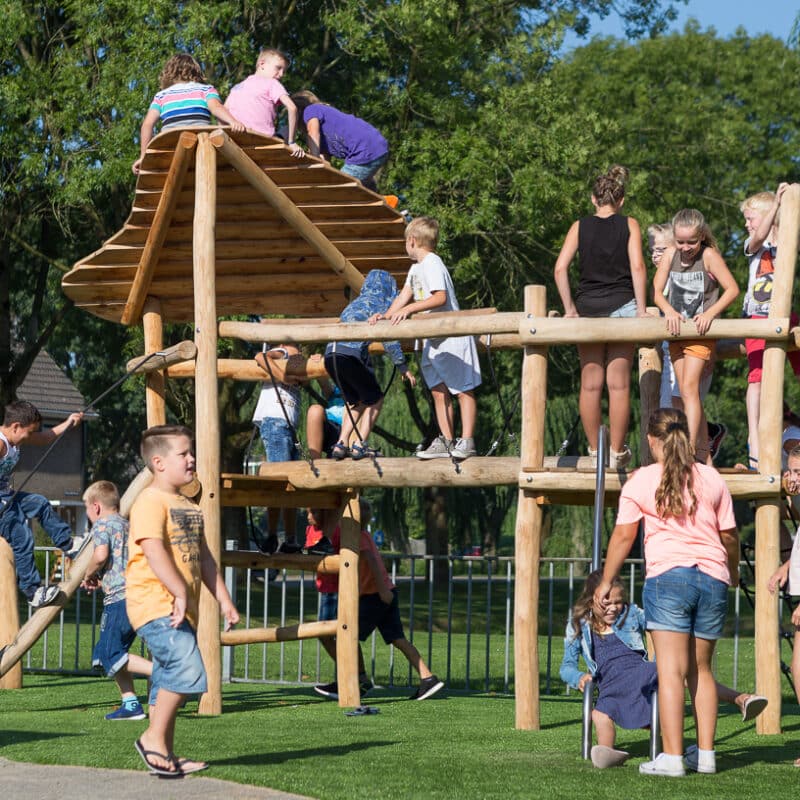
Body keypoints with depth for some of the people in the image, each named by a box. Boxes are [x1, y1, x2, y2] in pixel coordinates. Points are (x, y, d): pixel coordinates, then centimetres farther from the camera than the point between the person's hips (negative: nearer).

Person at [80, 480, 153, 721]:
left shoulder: (102, 525, -1)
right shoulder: (128, 526, 25)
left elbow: (101, 555, -19)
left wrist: (89, 575, 1)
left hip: (119, 597, -9)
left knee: (111, 655, -8)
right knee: (111, 651, 15)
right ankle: (130, 703, 9)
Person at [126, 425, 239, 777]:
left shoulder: (189, 506, 20)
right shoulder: (150, 502, -10)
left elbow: (203, 557, 25)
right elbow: (154, 551, -22)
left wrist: (223, 599, 18)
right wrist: (181, 593, -27)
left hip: (181, 609, 10)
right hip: (155, 604, -10)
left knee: (170, 679, 10)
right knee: (187, 669, -22)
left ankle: (165, 755, 14)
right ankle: (154, 737, -12)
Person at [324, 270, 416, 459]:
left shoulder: (356, 303, 29)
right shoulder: (378, 303, 4)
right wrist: (403, 367, 0)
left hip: (331, 354, 7)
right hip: (349, 355, -7)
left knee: (356, 401, 20)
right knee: (374, 400, 6)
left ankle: (341, 444, 9)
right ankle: (360, 446, -4)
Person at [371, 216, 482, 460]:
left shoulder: (432, 264, -15)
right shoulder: (416, 269, 16)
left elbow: (440, 298, -26)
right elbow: (403, 297, 13)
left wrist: (409, 309, -30)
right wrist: (386, 316, -2)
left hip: (452, 337, -10)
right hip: (432, 340, 10)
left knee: (463, 390, -5)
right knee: (439, 392, 8)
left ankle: (466, 441, -8)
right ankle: (446, 442, 11)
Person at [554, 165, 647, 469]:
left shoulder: (580, 226, 5)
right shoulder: (629, 225, 2)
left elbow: (560, 268, -4)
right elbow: (637, 266, -9)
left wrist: (569, 308, 2)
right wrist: (641, 308, -5)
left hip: (588, 307, 1)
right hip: (622, 307, -1)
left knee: (590, 384, 6)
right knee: (619, 383, 1)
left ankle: (595, 452, 9)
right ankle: (617, 452, 2)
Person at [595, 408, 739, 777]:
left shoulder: (640, 481, 3)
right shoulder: (711, 478, 10)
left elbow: (623, 536, 4)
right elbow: (729, 534, 14)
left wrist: (606, 582, 15)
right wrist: (733, 569, 33)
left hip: (669, 576, -4)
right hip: (713, 579, 4)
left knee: (671, 670, -8)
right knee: (700, 668, 15)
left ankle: (672, 757, -15)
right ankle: (705, 753, 12)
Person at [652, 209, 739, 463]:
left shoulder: (709, 256, -10)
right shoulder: (670, 255, 3)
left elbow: (732, 289, -11)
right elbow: (656, 291, 1)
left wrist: (710, 313, -22)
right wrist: (669, 311, -18)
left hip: (700, 331, -6)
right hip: (677, 330, 6)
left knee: (689, 388, -17)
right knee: (688, 393, 8)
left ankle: (690, 451, -22)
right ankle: (703, 453, 16)